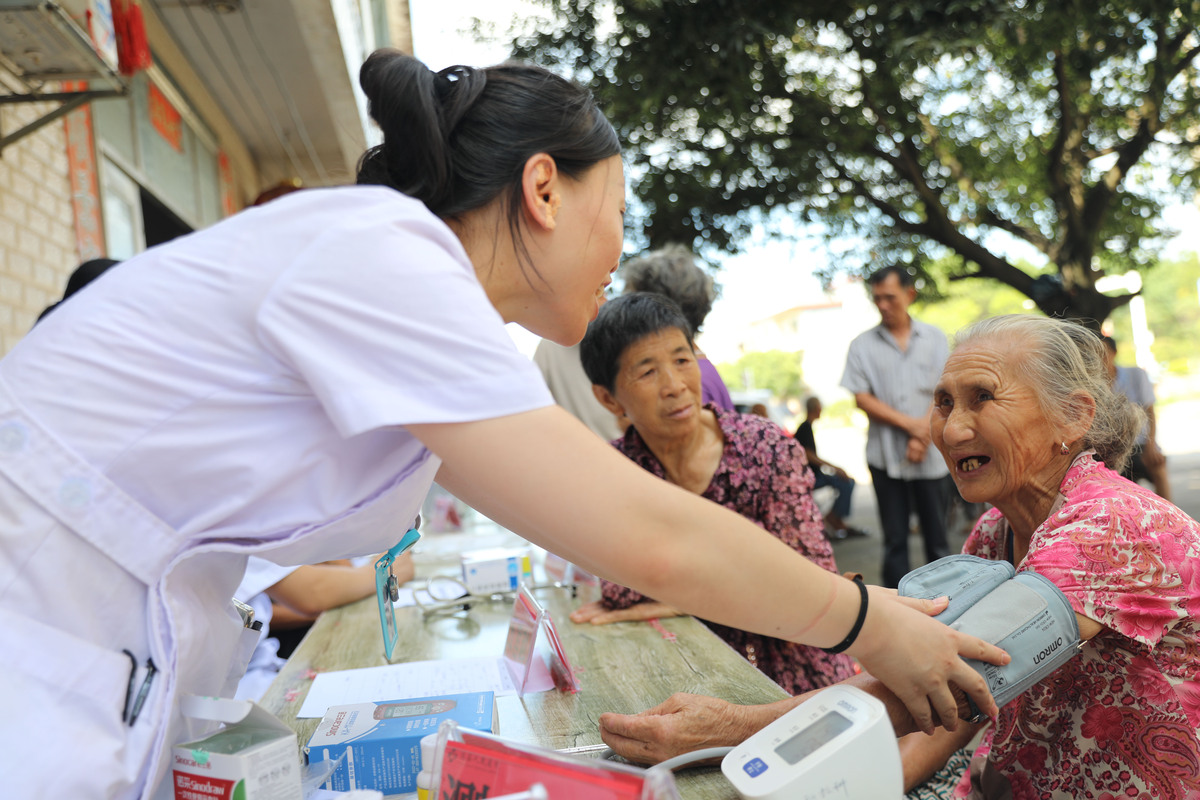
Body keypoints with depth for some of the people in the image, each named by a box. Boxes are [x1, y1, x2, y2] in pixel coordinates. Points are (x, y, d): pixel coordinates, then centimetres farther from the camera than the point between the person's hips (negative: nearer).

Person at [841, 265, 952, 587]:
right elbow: (862, 398, -3)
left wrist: (923, 436, -12)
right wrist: (910, 424, -12)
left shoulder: (934, 338, 8)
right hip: (885, 455, -1)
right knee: (894, 540, 4)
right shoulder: (862, 345, 4)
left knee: (937, 537, 6)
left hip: (930, 455, 1)